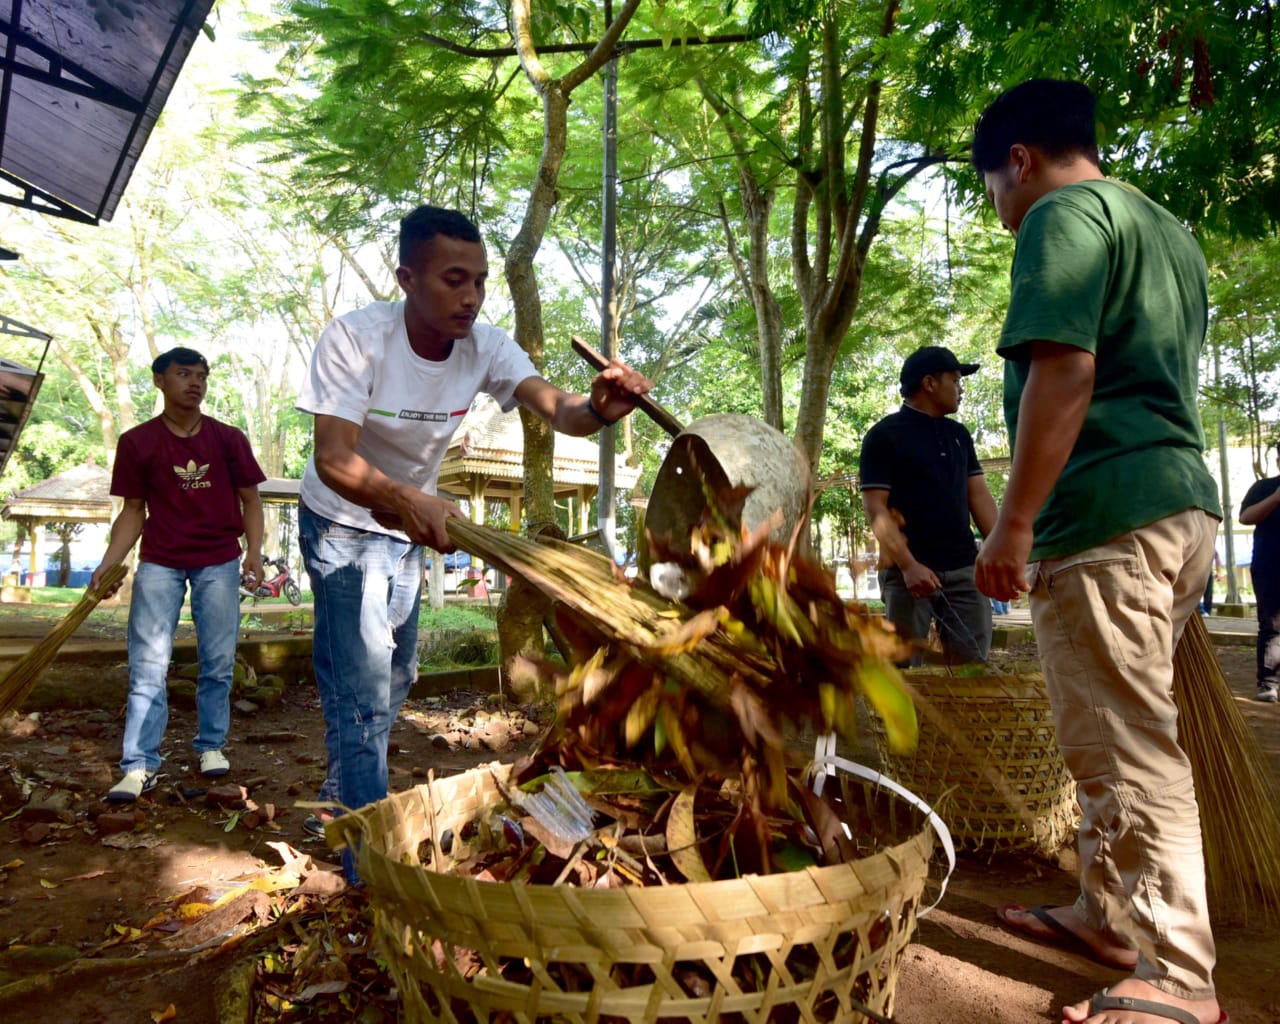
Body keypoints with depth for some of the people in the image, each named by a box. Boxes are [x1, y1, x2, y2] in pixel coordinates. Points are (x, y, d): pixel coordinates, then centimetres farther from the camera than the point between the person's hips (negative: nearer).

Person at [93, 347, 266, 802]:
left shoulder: (228, 439, 1)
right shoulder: (137, 442, 1)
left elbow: (250, 500, 5)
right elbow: (133, 511, 5)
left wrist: (254, 552, -9)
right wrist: (108, 564, -7)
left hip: (219, 562, 1)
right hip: (159, 563, 0)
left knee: (218, 662, 5)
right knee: (148, 666, -4)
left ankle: (211, 746, 20)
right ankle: (139, 765, 0)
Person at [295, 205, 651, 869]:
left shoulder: (485, 348, -16)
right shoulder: (355, 338, -29)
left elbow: (556, 409, -28)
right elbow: (333, 460, -36)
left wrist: (598, 409, -53)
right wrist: (406, 500, -56)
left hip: (412, 526, 6)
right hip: (342, 523, -5)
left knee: (393, 678, 17)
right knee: (362, 685, -12)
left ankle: (339, 806, 40)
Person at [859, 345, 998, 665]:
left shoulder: (959, 434, 16)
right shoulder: (884, 435, -4)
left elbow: (979, 495, 13)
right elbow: (875, 508, -10)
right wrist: (908, 565, -20)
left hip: (965, 568, 6)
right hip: (910, 570, -6)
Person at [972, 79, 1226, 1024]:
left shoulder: (1064, 215, -5)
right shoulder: (1168, 230, 24)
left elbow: (1064, 371, -19)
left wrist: (1015, 522, -19)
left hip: (1109, 516, -10)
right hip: (1186, 501, 10)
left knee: (1131, 749, -4)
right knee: (1117, 736, 17)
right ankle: (1108, 914, 28)